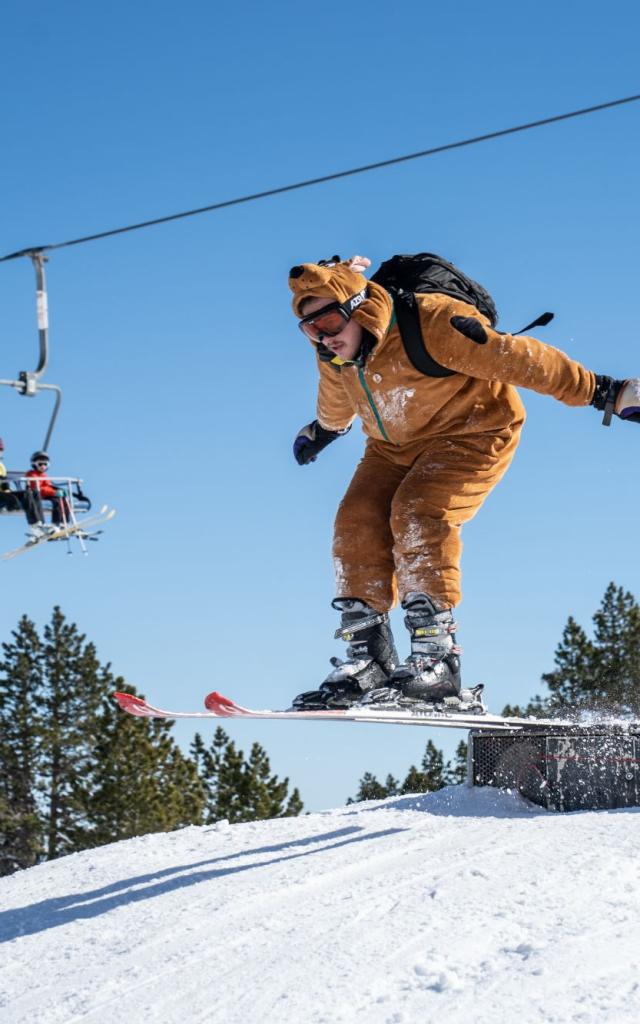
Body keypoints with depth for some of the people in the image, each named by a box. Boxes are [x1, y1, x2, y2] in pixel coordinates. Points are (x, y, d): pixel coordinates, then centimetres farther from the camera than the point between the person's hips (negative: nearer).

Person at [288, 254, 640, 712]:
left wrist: (602, 391, -26)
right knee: (358, 522, -13)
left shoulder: (431, 323, -30)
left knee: (417, 514, -28)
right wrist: (323, 430, 39)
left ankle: (437, 662, -29)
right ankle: (367, 661, -9)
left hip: (474, 431, -7)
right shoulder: (333, 354, -7)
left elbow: (515, 358, -28)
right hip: (395, 446, 7)